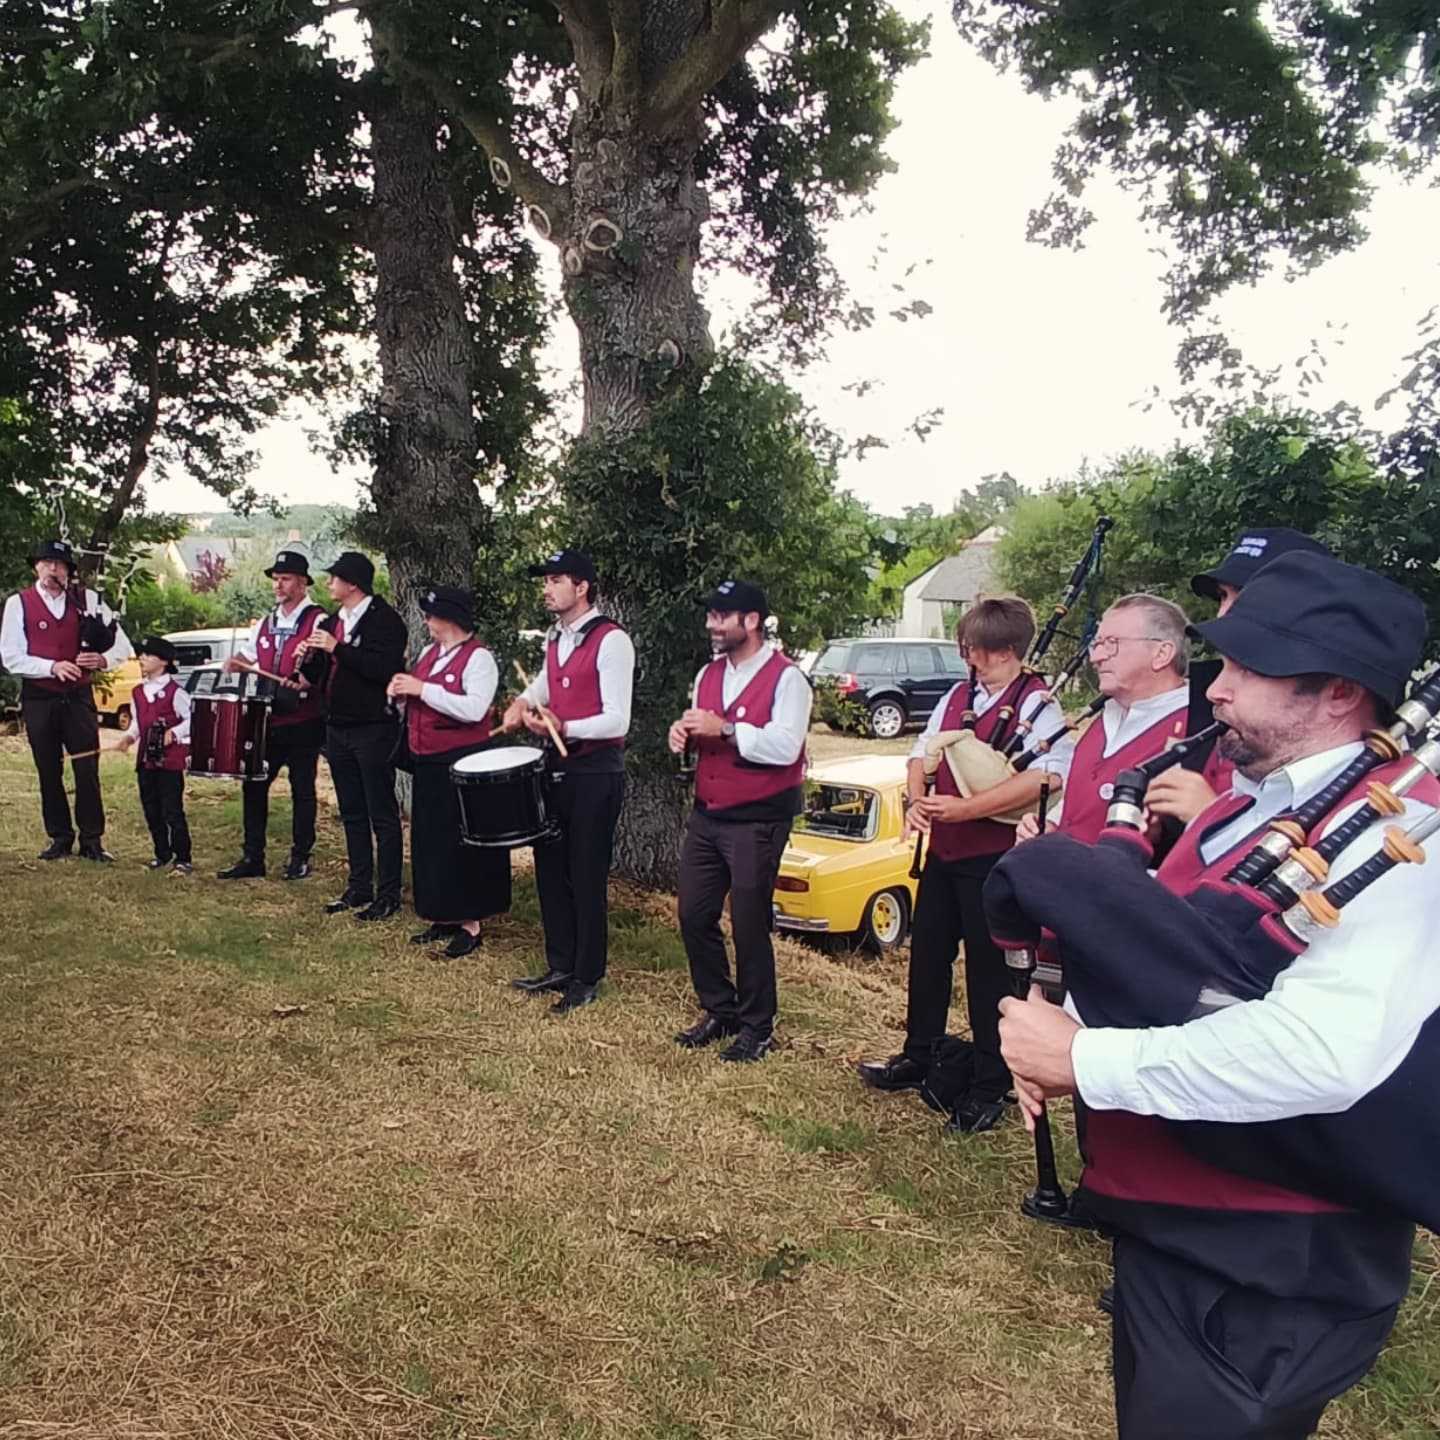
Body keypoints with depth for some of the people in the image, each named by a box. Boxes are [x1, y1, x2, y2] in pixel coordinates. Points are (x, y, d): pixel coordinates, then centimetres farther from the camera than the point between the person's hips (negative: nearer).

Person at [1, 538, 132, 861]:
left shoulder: (88, 600, 4)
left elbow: (123, 646, 4)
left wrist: (103, 659, -17)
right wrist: (52, 667, -19)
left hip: (79, 696, 0)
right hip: (38, 698, 0)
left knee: (88, 770, -2)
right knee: (49, 772, 8)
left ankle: (92, 840, 8)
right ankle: (60, 838, 21)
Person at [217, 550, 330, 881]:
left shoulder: (317, 621, -7)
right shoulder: (266, 624, 15)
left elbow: (322, 664, -17)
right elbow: (247, 657, 25)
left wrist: (304, 681, -34)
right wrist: (234, 665, 3)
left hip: (303, 721, -7)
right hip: (267, 720, 7)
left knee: (302, 789, 4)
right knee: (254, 785, 7)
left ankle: (300, 857, 15)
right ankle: (253, 857, 16)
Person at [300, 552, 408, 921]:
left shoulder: (383, 618, -12)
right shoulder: (336, 619, 14)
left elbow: (386, 669, -25)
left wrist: (336, 648, -23)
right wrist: (312, 655, 2)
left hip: (373, 729, -8)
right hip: (338, 728, 8)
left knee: (382, 815, -1)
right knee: (352, 814, 14)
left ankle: (388, 894, 6)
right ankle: (359, 888, 23)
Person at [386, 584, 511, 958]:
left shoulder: (478, 657, -13)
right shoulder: (429, 652, 12)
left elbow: (474, 709, -26)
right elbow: (415, 697, 22)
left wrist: (422, 689, -23)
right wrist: (400, 690, -1)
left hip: (462, 765, -9)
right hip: (428, 763, 9)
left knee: (463, 846, -2)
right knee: (430, 841, 14)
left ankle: (470, 924, 8)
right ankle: (444, 918, 25)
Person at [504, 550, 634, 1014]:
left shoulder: (611, 641, -15)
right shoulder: (555, 638, 11)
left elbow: (616, 721, -20)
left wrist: (564, 728, -29)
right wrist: (523, 701, 11)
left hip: (596, 772, -8)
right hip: (556, 767, 8)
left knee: (587, 877, 1)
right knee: (550, 868, 14)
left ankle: (588, 980, 16)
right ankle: (560, 967, 29)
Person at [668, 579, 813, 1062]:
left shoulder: (786, 678, -11)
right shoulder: (708, 674, 12)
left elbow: (785, 747, -22)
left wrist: (725, 729, -25)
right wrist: (684, 730, -3)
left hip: (757, 821, -7)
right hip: (706, 815, 7)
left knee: (749, 925, 0)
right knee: (694, 915, 10)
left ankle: (757, 1028, 19)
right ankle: (719, 1012, 29)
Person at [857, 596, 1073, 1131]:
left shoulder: (1037, 704, -12)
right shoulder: (957, 696, 9)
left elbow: (1048, 775, -27)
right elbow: (923, 754, 12)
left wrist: (964, 808, -29)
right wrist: (917, 800, -10)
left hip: (995, 857, -6)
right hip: (942, 850, 7)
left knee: (989, 968, 4)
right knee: (927, 953, 16)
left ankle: (989, 1087, 21)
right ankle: (917, 1058, 34)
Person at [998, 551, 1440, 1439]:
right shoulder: (1248, 802, 5)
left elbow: (1325, 1050, -39)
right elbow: (1155, 951, 15)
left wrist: (1083, 1060, -31)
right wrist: (1064, 1024, -5)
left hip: (1273, 1269, -8)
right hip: (1166, 1218, 9)